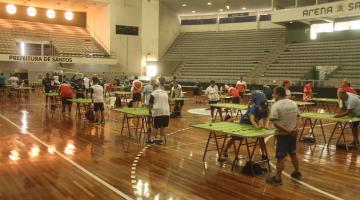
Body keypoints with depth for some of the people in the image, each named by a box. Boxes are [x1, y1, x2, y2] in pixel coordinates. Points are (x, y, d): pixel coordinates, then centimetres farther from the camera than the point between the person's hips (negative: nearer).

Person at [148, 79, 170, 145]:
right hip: (166, 112, 4)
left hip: (158, 112, -4)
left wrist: (150, 110, 19)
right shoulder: (165, 92, 15)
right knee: (163, 127, 12)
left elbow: (150, 103, 4)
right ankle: (161, 140, 18)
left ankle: (151, 140, 12)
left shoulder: (154, 93, 0)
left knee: (156, 127, 4)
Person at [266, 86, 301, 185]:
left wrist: (287, 130, -19)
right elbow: (297, 118, 10)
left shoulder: (276, 105, -16)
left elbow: (275, 123, -23)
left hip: (283, 134, -7)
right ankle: (297, 172, 37)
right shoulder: (293, 103, 5)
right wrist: (294, 128, 7)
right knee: (293, 154, 22)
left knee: (280, 157, -1)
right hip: (293, 133, 7)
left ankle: (277, 178, 5)